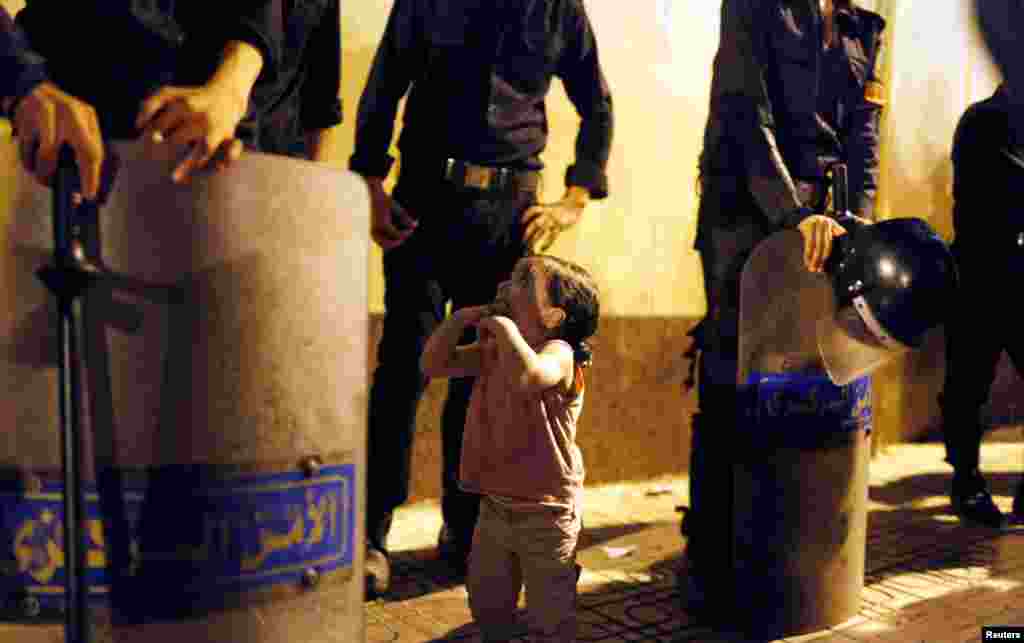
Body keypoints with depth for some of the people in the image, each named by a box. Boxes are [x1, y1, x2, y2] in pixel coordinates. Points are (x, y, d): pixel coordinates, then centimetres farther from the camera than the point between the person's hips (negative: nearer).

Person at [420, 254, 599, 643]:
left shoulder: (558, 352, -22)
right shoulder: (491, 352, 2)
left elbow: (529, 377, -44)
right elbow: (434, 364, 2)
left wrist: (504, 325, -32)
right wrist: (459, 318, -9)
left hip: (545, 514, -7)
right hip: (495, 506, 7)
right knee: (487, 608, 25)